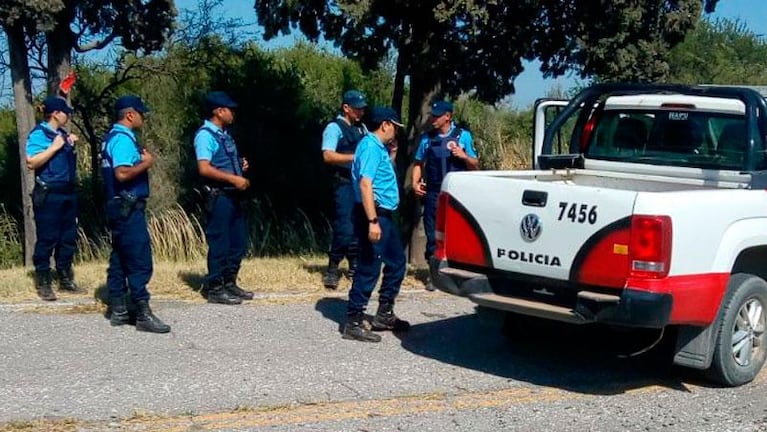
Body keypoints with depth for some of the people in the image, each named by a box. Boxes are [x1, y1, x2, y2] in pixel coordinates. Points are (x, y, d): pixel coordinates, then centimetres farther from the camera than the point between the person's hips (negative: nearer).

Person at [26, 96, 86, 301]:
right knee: (47, 239, -3)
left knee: (68, 238, 12)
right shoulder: (39, 134, -10)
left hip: (68, 193, 8)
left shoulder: (62, 133, 14)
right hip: (49, 195, -8)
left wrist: (71, 143, 12)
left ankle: (65, 279, 22)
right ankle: (43, 283, 5)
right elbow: (31, 162, -21)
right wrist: (54, 147, -20)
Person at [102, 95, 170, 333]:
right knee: (140, 261, -9)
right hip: (128, 208, -11)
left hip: (121, 207, 11)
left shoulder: (115, 137, 16)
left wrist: (140, 159, 11)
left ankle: (118, 311, 18)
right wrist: (146, 163, -14)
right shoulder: (123, 138, -16)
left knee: (120, 259, 12)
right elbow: (122, 173, -27)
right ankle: (143, 314, -7)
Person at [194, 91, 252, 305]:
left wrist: (240, 166, 11)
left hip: (233, 195, 9)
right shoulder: (205, 135, -12)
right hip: (219, 196, -9)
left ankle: (229, 283, 23)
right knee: (219, 243, -3)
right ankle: (214, 288, 5)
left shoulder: (224, 134, 17)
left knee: (238, 242, 13)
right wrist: (233, 179, -23)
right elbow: (204, 168, -22)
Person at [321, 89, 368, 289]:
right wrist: (356, 157, -20)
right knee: (344, 228, -11)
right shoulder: (334, 128, -5)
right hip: (344, 184, -7)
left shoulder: (362, 128, 17)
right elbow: (328, 156, -16)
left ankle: (355, 267, 22)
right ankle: (332, 270, -1)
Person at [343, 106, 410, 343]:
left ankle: (384, 315, 26)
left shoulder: (379, 147, 16)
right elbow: (365, 184, -25)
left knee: (396, 261, 17)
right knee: (369, 268, -8)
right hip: (373, 215, -11)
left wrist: (392, 153, 17)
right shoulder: (371, 147, -15)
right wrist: (373, 221, -30)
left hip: (385, 215, 11)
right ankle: (353, 322, -2)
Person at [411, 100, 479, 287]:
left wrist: (463, 155, -10)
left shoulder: (463, 136, 4)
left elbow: (475, 165, 9)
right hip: (433, 194, 2)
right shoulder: (427, 138, 9)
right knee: (432, 235, 5)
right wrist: (415, 182, 1)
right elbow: (418, 163, 17)